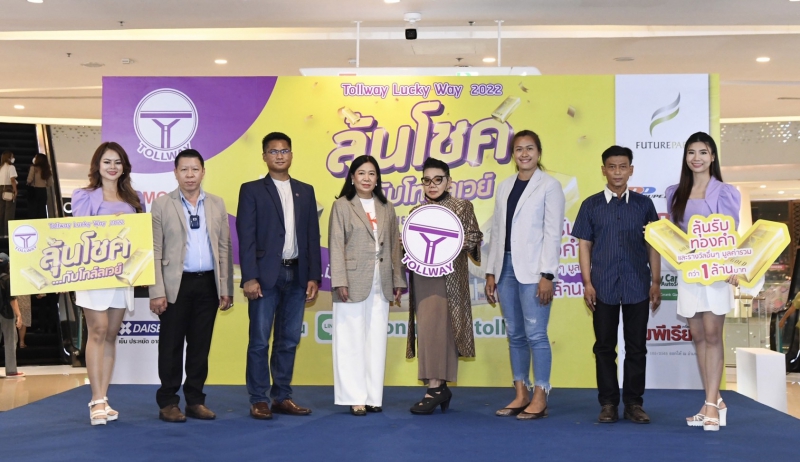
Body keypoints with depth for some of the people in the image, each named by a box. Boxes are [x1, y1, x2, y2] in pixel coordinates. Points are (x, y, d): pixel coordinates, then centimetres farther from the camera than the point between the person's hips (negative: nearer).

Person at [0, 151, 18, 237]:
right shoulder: (11, 167, -8)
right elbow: (12, 180, -16)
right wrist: (15, 191, -15)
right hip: (9, 190, -7)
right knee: (9, 212, -4)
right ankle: (7, 232, -6)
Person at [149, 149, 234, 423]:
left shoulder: (217, 205, 10)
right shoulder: (161, 205, 1)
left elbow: (224, 249, 9)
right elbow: (154, 251, -3)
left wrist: (226, 289, 5)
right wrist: (156, 292, -10)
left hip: (208, 284, 3)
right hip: (177, 284, -3)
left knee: (201, 345, 8)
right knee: (171, 346, 3)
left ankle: (195, 400, 18)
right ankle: (168, 402, 12)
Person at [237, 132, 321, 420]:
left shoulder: (305, 191, 13)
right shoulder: (251, 190, 1)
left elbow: (313, 236, 10)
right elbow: (246, 237, -5)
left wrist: (314, 276, 3)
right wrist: (249, 277, -13)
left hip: (297, 275, 4)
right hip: (265, 275, -4)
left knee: (289, 340, 8)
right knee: (260, 340, 0)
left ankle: (282, 397, 17)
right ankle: (258, 400, 7)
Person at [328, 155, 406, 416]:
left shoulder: (386, 208, 13)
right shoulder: (342, 206, 0)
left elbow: (394, 246, 13)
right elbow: (336, 247, -5)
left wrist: (398, 281, 8)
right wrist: (339, 282, -13)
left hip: (381, 284, 4)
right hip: (354, 283, -4)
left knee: (377, 341, 6)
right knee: (351, 342, 0)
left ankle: (373, 396, 13)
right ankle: (355, 398, 4)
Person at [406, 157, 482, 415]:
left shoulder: (462, 207, 4)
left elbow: (475, 236, 2)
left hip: (447, 276, -5)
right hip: (422, 276, 5)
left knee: (435, 327, -13)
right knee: (432, 329, 4)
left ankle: (435, 387, -10)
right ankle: (440, 387, 9)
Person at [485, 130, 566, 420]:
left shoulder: (549, 186, -2)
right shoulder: (505, 187, 15)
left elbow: (553, 233, -7)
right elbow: (497, 231, 15)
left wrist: (547, 275, -14)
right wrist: (491, 272, 10)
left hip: (532, 270, -6)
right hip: (506, 266, 6)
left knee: (535, 334, -6)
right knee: (515, 335, 9)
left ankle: (540, 399, 2)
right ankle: (521, 395, 16)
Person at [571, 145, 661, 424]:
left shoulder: (643, 204, 6)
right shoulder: (591, 205, 5)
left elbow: (653, 245, 7)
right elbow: (584, 245, 5)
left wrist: (656, 282, 1)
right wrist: (587, 282, -3)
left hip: (637, 286, 0)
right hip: (603, 286, 0)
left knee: (636, 347, 4)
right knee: (605, 346, 5)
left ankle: (634, 403, 13)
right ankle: (608, 403, 13)